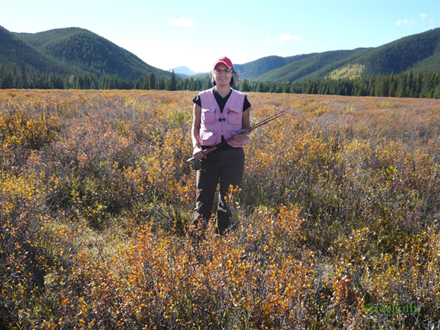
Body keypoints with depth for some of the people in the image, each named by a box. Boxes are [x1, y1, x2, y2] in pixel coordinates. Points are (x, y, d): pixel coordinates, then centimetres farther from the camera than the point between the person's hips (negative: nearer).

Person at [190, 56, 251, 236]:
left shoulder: (241, 99, 6)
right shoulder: (202, 98, 6)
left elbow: (246, 127, 15)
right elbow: (195, 127, 10)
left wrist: (244, 136, -8)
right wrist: (196, 147, -6)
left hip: (233, 155, 0)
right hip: (207, 155, 0)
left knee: (228, 201, 5)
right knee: (203, 199, 1)